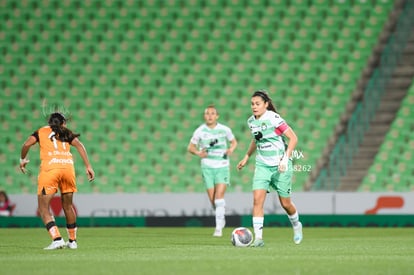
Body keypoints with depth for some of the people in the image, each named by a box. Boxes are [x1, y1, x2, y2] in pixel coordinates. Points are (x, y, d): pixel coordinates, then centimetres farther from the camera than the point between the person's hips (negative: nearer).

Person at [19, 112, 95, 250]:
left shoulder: (41, 131, 20)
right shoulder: (67, 133, 23)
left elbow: (27, 144, 4)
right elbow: (79, 145, 7)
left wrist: (22, 160, 20)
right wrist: (88, 166, 3)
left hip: (49, 168, -3)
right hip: (68, 165, 3)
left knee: (43, 209, 1)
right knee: (68, 206, 20)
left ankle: (57, 239, -16)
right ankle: (72, 241, 26)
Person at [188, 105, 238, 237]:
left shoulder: (224, 130, -1)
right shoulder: (200, 131, -2)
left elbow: (234, 142, 15)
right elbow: (190, 147, 6)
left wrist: (231, 149, -7)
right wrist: (198, 153, -15)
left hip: (222, 167, -1)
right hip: (207, 167, 1)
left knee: (219, 195, -16)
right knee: (212, 199, 1)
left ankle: (219, 227, -16)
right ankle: (221, 219, 29)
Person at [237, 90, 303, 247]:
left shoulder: (274, 118, -16)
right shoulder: (251, 121, 3)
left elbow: (293, 138, -14)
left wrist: (286, 159, -21)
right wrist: (246, 157, 22)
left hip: (280, 166, -4)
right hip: (262, 165, 5)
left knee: (285, 203, 7)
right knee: (257, 199, -15)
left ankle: (296, 225, 38)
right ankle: (258, 238, -16)